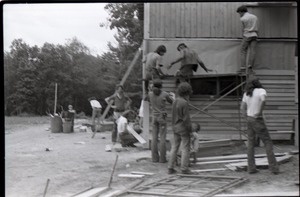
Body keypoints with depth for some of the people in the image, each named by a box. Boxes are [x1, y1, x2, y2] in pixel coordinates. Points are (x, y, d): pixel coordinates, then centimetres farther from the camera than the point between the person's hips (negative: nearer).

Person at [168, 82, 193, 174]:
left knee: (174, 148, 9)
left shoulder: (175, 101, 6)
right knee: (185, 148, 1)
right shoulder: (184, 103, -18)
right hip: (184, 128, -7)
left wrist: (174, 127, 16)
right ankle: (184, 168, 3)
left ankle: (170, 168, 9)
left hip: (176, 128, 7)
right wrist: (190, 130, -11)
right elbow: (186, 118, -19)